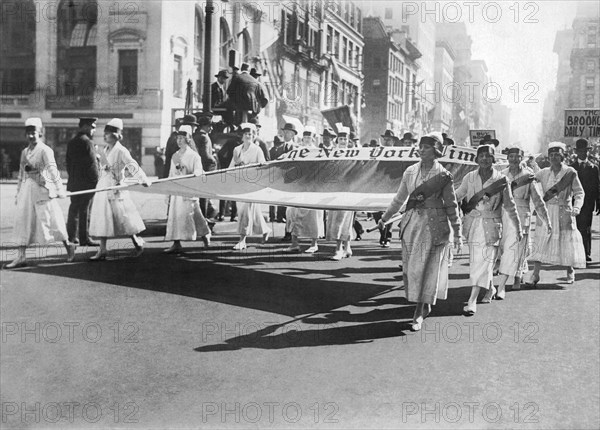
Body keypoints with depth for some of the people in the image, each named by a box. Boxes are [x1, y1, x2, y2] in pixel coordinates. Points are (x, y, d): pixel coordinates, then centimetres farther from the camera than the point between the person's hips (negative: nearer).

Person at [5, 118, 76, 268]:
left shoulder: (45, 150, -6)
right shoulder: (24, 152, 14)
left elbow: (52, 170, -12)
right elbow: (21, 174, 19)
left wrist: (59, 189, -18)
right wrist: (18, 193, 18)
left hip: (42, 189, -7)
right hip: (26, 189, 7)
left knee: (49, 221, -1)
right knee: (22, 221, 2)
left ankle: (68, 246, 19)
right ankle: (21, 257, 4)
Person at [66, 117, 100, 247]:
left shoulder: (71, 142, 13)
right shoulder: (87, 142, -12)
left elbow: (68, 162, 16)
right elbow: (92, 163, -16)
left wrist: (72, 176, 20)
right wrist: (95, 181, -11)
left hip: (73, 181, 8)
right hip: (86, 182, -8)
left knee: (74, 208, 12)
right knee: (84, 210, -3)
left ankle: (71, 236, 17)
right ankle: (84, 238, 0)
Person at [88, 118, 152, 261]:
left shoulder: (121, 151, -9)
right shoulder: (104, 151, 12)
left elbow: (133, 166, -19)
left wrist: (144, 179, -31)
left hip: (116, 189, -7)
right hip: (102, 188, 7)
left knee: (123, 218, 1)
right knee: (102, 219, 5)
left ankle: (137, 242, 21)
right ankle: (102, 250, 10)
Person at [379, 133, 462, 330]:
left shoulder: (443, 175, -4)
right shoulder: (410, 172, 7)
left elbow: (451, 206, 0)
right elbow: (399, 199, 17)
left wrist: (457, 233, 1)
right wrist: (384, 219, 22)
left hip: (434, 225, -4)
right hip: (412, 223, 4)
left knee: (426, 267, -3)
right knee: (411, 267, 7)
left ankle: (419, 314, 3)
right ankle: (426, 305, 27)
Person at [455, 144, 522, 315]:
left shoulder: (501, 179, -2)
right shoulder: (470, 177, 4)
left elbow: (510, 206, 5)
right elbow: (457, 195, 12)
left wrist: (518, 228, 9)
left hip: (491, 226, -3)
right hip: (473, 224, 3)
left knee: (483, 262, -9)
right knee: (476, 261, 11)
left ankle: (472, 300, -9)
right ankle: (490, 288, 37)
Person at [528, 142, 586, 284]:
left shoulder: (570, 172, -3)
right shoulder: (543, 173, 3)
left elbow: (579, 192, -1)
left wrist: (576, 208, -16)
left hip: (564, 213, -1)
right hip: (546, 211, 2)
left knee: (567, 241, 6)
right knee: (540, 242, -3)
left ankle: (570, 272, 28)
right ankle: (535, 274, 2)